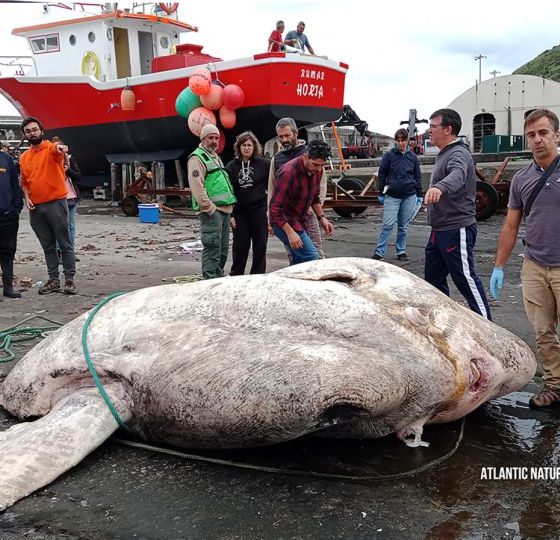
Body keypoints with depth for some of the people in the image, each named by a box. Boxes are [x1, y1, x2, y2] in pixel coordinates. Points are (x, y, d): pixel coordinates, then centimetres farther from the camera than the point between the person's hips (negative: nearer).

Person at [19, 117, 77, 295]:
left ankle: (70, 280, 6)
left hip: (56, 204, -5)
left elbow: (56, 149, -29)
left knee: (64, 244, 0)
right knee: (48, 246, 11)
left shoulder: (51, 148, -4)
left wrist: (60, 147, -53)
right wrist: (27, 198, 3)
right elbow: (24, 182, 21)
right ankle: (53, 280, 17)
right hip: (36, 207, 6)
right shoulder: (23, 157, 12)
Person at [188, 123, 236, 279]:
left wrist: (229, 206, 19)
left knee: (223, 249, 14)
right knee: (212, 248, -12)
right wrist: (209, 208, -20)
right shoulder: (197, 158, -7)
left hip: (224, 210, 10)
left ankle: (219, 278, 24)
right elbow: (197, 186, -17)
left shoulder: (216, 157, 23)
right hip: (211, 211, -10)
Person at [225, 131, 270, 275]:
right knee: (240, 247, 7)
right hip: (239, 213, 1)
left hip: (259, 211, -1)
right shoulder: (231, 166, 4)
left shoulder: (264, 164, 0)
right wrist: (230, 214, -2)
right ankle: (236, 276, 20)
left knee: (260, 246, 5)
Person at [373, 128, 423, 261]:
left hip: (409, 196, 3)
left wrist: (419, 195, 9)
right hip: (392, 196, -3)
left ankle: (401, 251, 19)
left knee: (403, 226, 9)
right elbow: (382, 175, 2)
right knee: (388, 225, -7)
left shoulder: (412, 157, 8)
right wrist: (381, 193, 0)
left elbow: (418, 177, 12)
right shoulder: (389, 155, -1)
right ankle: (379, 252, -4)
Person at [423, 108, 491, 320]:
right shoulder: (444, 154, 16)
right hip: (440, 230, 10)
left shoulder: (458, 154, -17)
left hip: (456, 230, -10)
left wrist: (439, 187, -59)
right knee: (433, 278, 14)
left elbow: (457, 176, -41)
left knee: (466, 279, -5)